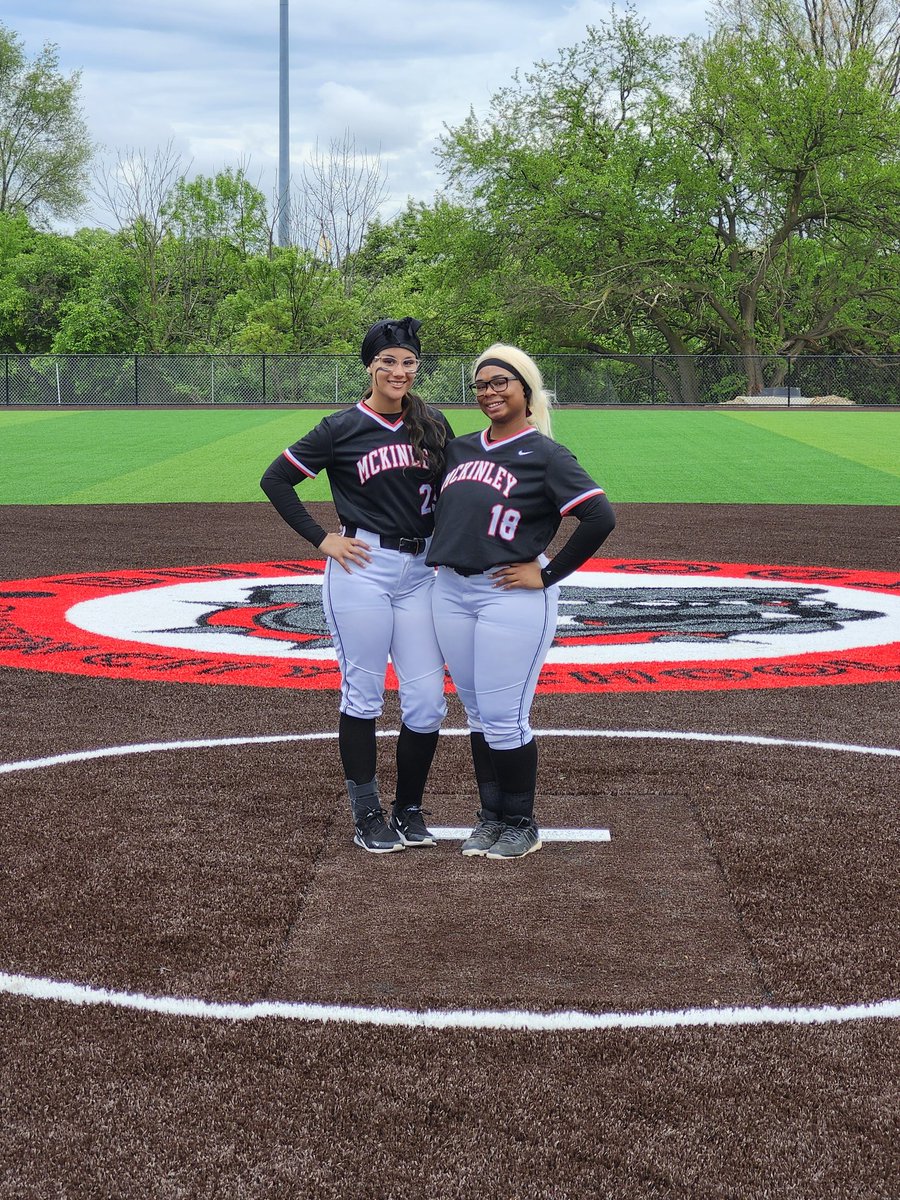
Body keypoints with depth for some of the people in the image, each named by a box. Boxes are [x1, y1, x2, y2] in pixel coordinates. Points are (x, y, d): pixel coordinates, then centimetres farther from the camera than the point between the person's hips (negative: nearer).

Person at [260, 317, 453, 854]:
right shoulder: (343, 428, -2)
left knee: (428, 701, 1)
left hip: (421, 572, 4)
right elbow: (276, 479, 1)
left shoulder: (434, 425, 8)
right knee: (363, 697, 2)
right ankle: (368, 816, 13)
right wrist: (321, 539, -3)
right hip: (361, 569, -4)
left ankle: (409, 811, 17)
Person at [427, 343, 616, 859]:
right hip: (452, 592, 6)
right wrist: (442, 553, 12)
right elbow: (436, 503, 28)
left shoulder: (545, 454, -7)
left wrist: (547, 574, -15)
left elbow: (600, 517, -16)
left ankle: (522, 825, 12)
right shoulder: (460, 448, 12)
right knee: (478, 714, 14)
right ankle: (492, 816, 27)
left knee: (504, 719, -4)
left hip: (511, 596, -6)